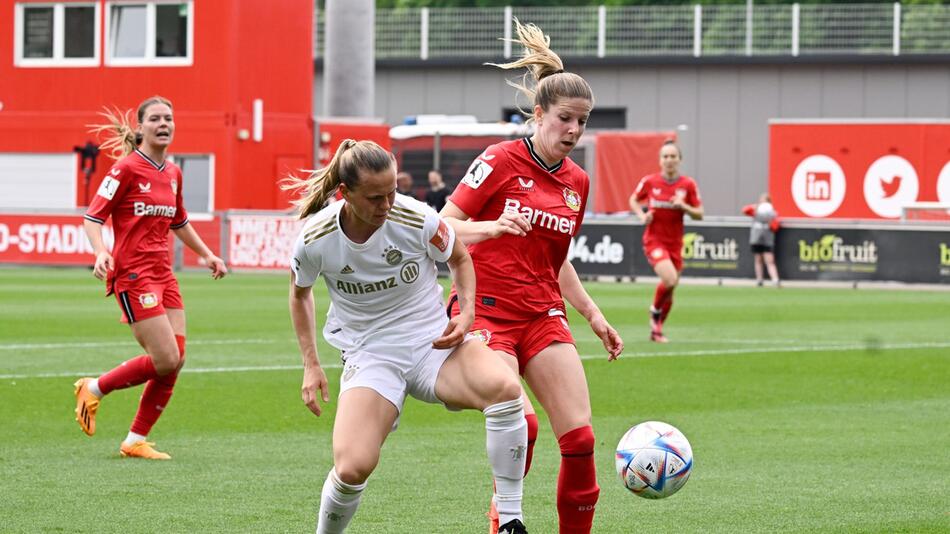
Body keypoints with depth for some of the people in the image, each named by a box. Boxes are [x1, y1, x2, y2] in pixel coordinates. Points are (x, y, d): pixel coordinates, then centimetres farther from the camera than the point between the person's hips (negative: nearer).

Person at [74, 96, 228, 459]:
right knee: (165, 360, -14)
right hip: (132, 275, -8)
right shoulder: (127, 168, -9)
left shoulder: (173, 173, 13)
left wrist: (207, 254, 29)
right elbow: (93, 218, -11)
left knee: (175, 361, 0)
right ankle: (94, 389, 8)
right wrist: (101, 252, -28)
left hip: (163, 274, 8)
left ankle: (136, 441, 11)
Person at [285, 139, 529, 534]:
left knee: (505, 388, -32)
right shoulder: (315, 241, -12)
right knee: (352, 468, -24)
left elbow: (459, 258, 9)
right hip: (369, 356, 0)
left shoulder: (418, 220, -15)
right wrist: (311, 366, 8)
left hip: (433, 342, 0)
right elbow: (300, 294, 11)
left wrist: (466, 312, -7)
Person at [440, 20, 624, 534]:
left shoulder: (577, 183, 11)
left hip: (542, 316, 6)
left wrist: (592, 315, 17)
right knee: (519, 425, -23)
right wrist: (490, 227, -29)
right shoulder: (501, 161, -8)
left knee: (579, 435, -8)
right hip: (486, 312, -6)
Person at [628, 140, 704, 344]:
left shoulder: (688, 185, -2)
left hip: (675, 242, 3)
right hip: (654, 240, -3)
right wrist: (642, 215, -7)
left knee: (670, 289, 8)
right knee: (670, 279, -24)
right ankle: (655, 310, 4)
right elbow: (633, 200, 13)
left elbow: (699, 214, 2)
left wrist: (683, 206, -17)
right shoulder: (649, 181, -4)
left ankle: (657, 329, 27)